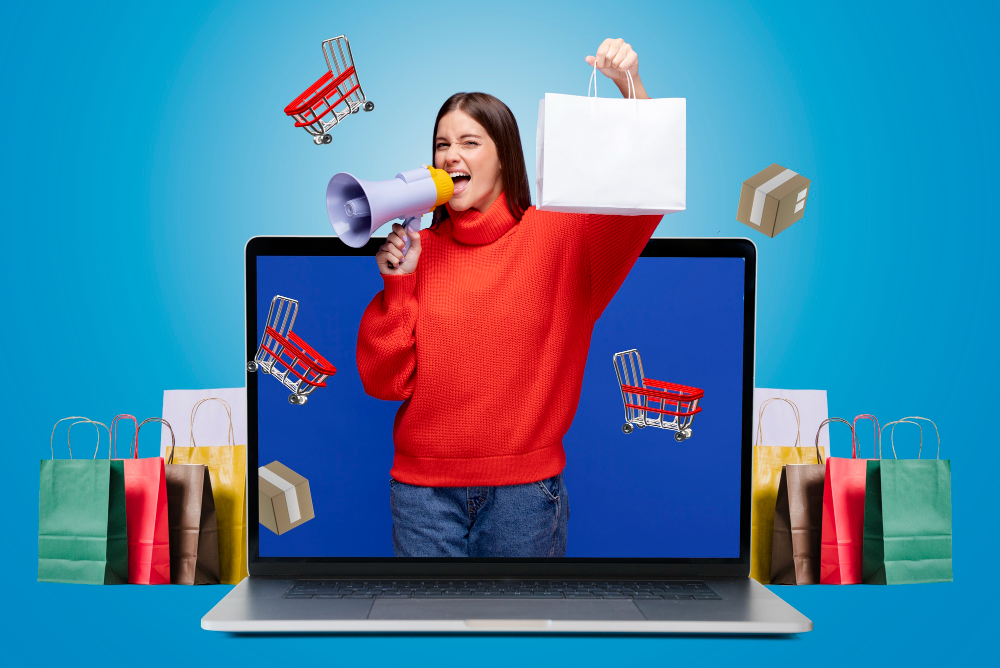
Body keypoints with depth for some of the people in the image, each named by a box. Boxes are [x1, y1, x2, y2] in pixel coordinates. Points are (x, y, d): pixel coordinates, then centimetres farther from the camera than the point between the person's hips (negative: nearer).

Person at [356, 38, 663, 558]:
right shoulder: (418, 250, 3)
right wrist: (397, 285, -10)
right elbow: (385, 381, 0)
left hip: (524, 487, -1)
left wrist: (630, 86, -25)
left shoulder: (557, 233, -2)